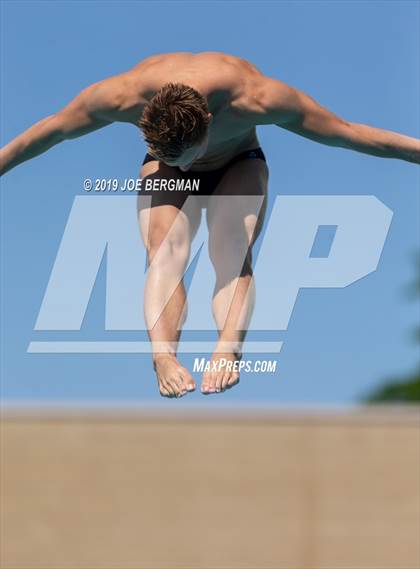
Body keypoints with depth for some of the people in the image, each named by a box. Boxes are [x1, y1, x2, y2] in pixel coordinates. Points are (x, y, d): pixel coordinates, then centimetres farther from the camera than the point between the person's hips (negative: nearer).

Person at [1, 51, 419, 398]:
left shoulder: (253, 98, -41)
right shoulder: (123, 97, -36)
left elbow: (345, 132, -28)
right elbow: (50, 131, -18)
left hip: (238, 165, -1)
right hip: (164, 174, 1)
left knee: (232, 255, -30)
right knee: (164, 255, -29)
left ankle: (227, 352, -48)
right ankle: (164, 358, -46)